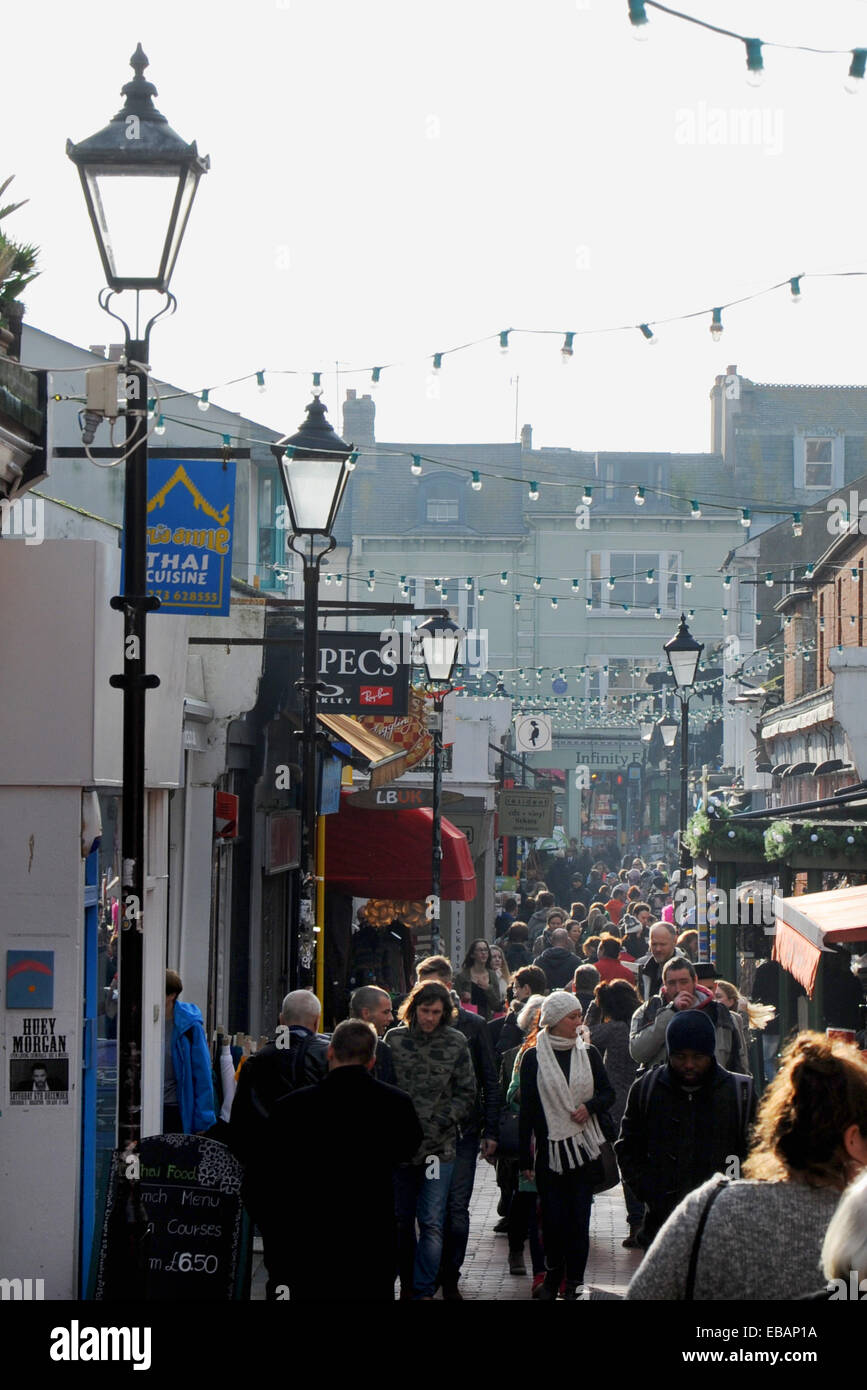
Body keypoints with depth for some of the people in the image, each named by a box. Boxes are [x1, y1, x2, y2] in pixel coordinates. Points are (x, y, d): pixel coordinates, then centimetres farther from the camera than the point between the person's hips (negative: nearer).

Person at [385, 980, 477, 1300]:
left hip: (439, 1145, -2)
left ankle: (424, 1291, -5)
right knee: (402, 1219, 10)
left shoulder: (456, 1043, 1)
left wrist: (440, 1123, -7)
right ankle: (407, 1285, 22)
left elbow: (466, 1094, 5)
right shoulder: (394, 1039, 3)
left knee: (431, 1222, -7)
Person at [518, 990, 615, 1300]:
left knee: (579, 1218, -1)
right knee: (553, 1218, 1)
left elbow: (608, 1093, 13)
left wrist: (590, 1106, -11)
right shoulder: (534, 1057, -1)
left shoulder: (588, 1053, 6)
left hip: (583, 1148, 2)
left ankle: (574, 1281, 6)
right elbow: (527, 1109, 0)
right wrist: (525, 1158, -3)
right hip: (550, 1150, -1)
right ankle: (553, 1272, 20)